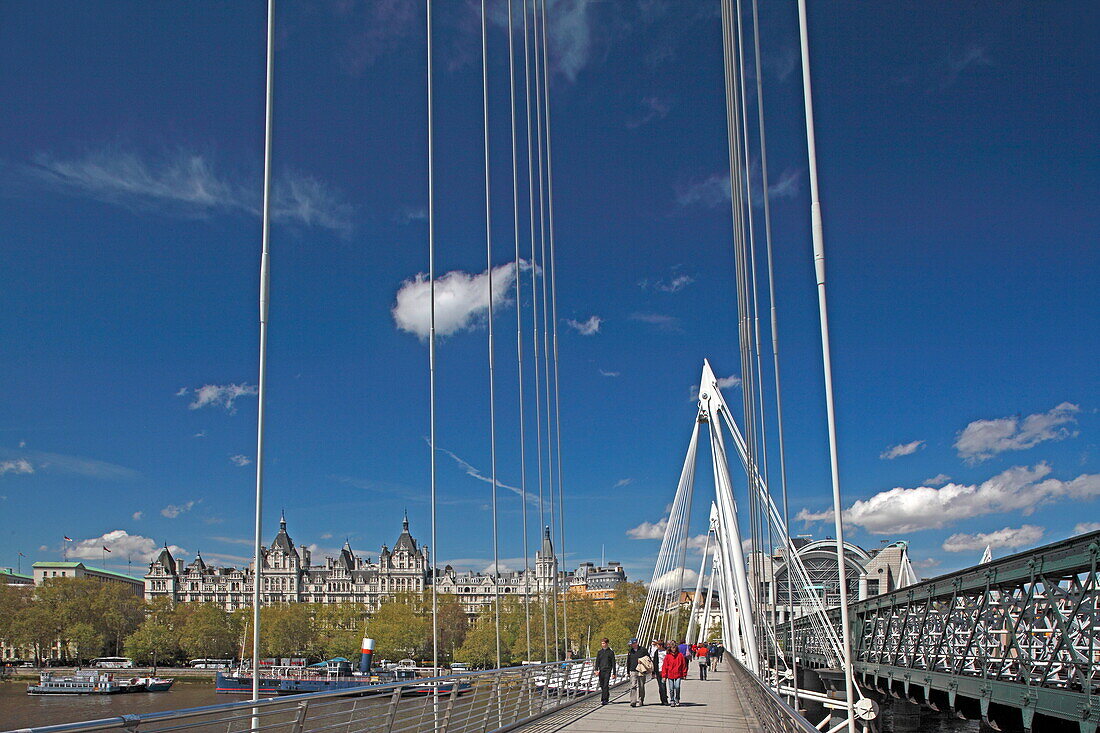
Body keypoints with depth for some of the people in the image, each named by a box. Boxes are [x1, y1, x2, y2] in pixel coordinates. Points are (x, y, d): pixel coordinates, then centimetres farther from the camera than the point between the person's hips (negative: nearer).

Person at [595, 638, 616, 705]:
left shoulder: (611, 652, 3)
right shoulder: (599, 652, 12)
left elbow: (613, 663, 5)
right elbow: (597, 661, 9)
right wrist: (596, 669, -7)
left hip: (608, 670, -4)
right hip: (601, 670, 4)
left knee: (606, 685, -13)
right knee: (602, 686, 7)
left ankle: (604, 700, -14)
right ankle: (607, 698, 22)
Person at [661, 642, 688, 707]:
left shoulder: (680, 655, 2)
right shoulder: (667, 656, 2)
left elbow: (684, 665, 8)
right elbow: (665, 666, 4)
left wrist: (684, 674, 7)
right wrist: (664, 675, 2)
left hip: (678, 675, -1)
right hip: (670, 675, 1)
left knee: (677, 687, -11)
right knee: (671, 689, 3)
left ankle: (677, 701, 7)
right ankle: (672, 701, 16)